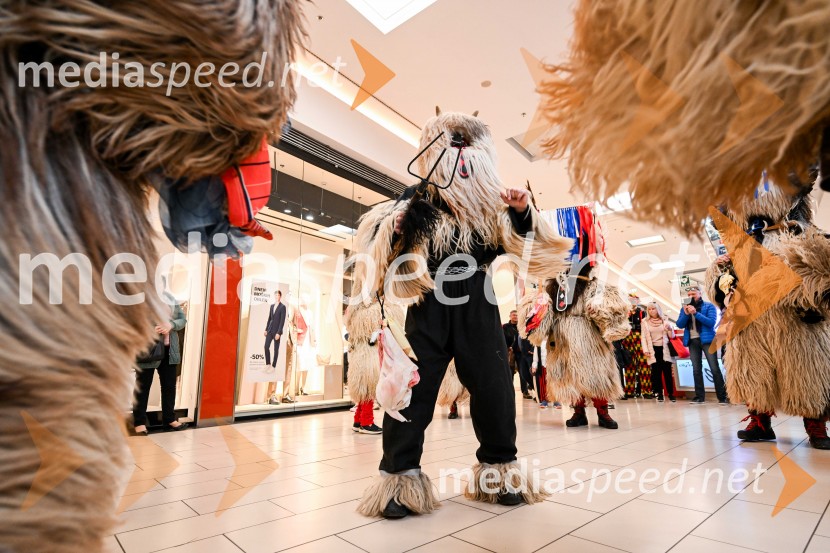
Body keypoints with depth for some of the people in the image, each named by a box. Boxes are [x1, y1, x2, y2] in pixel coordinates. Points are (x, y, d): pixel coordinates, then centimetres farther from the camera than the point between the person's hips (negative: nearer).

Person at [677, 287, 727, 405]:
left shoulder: (709, 306, 2)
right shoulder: (685, 308, 13)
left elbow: (711, 322, -12)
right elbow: (680, 324, 4)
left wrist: (696, 313, -20)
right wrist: (686, 314, -12)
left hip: (707, 340, -4)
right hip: (692, 341, 4)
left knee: (714, 368, -5)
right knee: (696, 369, 4)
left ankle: (722, 397, 1)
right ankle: (699, 397, 8)